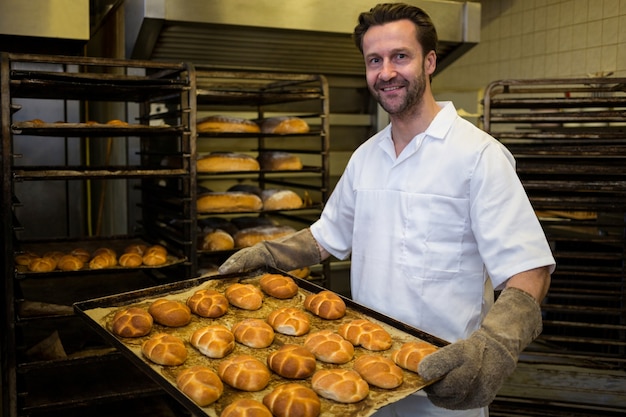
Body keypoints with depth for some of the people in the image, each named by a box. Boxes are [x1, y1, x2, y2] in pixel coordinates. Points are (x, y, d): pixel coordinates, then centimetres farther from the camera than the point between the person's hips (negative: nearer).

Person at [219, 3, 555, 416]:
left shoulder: (479, 155, -16)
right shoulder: (365, 156, 5)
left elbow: (528, 270, -20)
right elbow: (328, 235, 16)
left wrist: (492, 347, -37)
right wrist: (264, 255, 1)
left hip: (446, 382, -5)